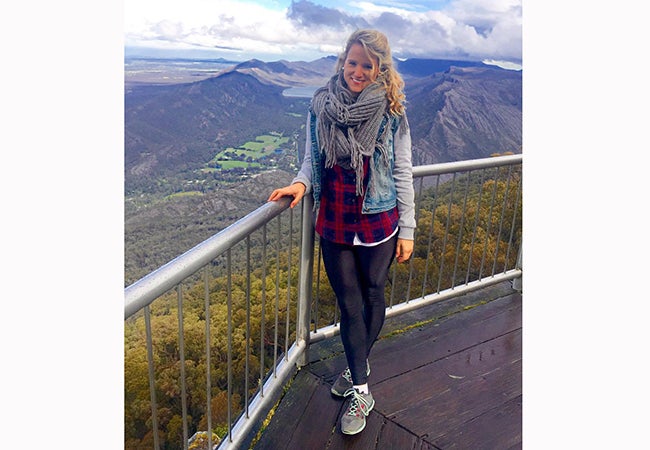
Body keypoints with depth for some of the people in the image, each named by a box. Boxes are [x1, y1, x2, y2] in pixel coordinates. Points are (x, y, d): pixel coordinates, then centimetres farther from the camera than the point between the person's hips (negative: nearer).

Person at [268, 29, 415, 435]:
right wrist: (300, 183, -13)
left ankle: (357, 364, 40)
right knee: (349, 303, 8)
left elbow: (403, 172, -4)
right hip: (335, 223, 2)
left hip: (378, 223, -1)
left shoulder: (391, 111, -7)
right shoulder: (321, 105, -1)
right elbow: (313, 158, 8)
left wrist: (407, 229, -3)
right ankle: (361, 391, 24)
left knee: (373, 296, 13)